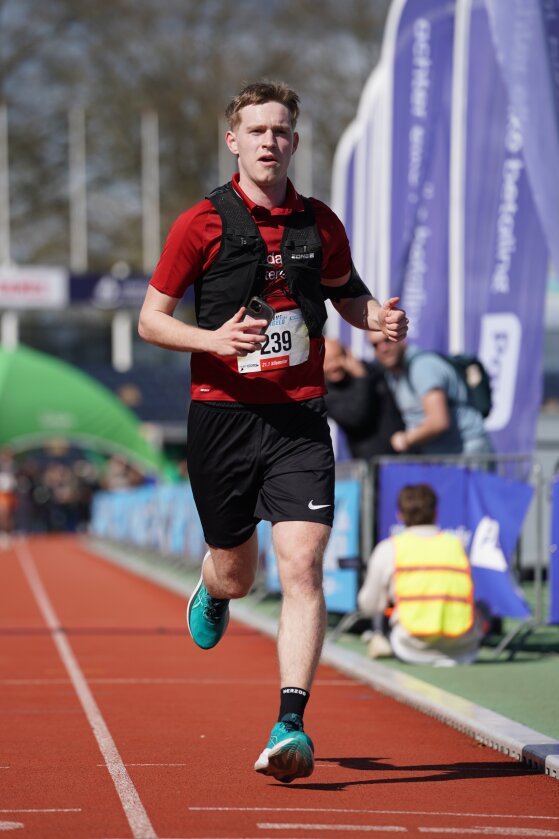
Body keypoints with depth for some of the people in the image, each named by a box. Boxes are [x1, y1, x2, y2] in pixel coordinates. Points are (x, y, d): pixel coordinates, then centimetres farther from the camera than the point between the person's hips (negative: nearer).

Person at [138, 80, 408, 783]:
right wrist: (212, 338, -17)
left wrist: (378, 318, 1)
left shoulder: (320, 225, 8)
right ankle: (210, 591, 49)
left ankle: (290, 726, -16)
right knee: (236, 574, 10)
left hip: (300, 418, 1)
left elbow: (348, 295, 25)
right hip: (222, 414, -1)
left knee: (302, 566, -14)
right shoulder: (202, 224, -1)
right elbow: (150, 319, 2)